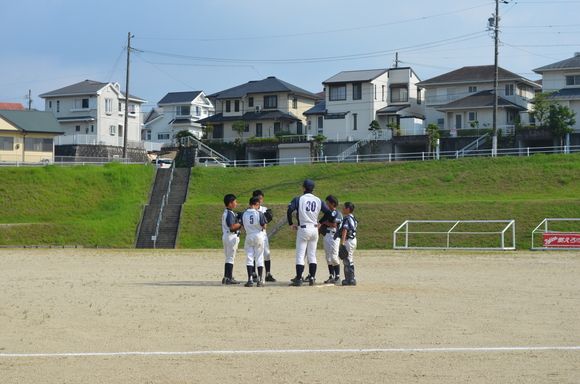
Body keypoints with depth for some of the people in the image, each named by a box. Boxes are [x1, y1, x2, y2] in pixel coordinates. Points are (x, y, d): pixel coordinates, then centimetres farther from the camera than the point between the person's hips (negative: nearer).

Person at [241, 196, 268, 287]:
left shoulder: (245, 214, -1)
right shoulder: (259, 213, -11)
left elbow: (243, 227, 4)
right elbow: (264, 226, -11)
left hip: (249, 236, 2)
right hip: (259, 236, -2)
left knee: (249, 258, 6)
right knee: (259, 258, 4)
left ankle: (250, 280, -2)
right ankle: (260, 280, 1)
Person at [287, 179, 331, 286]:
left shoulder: (298, 199, -4)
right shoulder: (318, 200, 7)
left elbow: (289, 211, -16)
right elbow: (328, 212, 7)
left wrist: (291, 224, -3)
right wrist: (320, 222, 18)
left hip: (303, 229, -4)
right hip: (314, 229, 4)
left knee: (300, 255, -2)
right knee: (312, 255, 10)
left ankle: (299, 279, -6)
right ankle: (312, 278, 6)